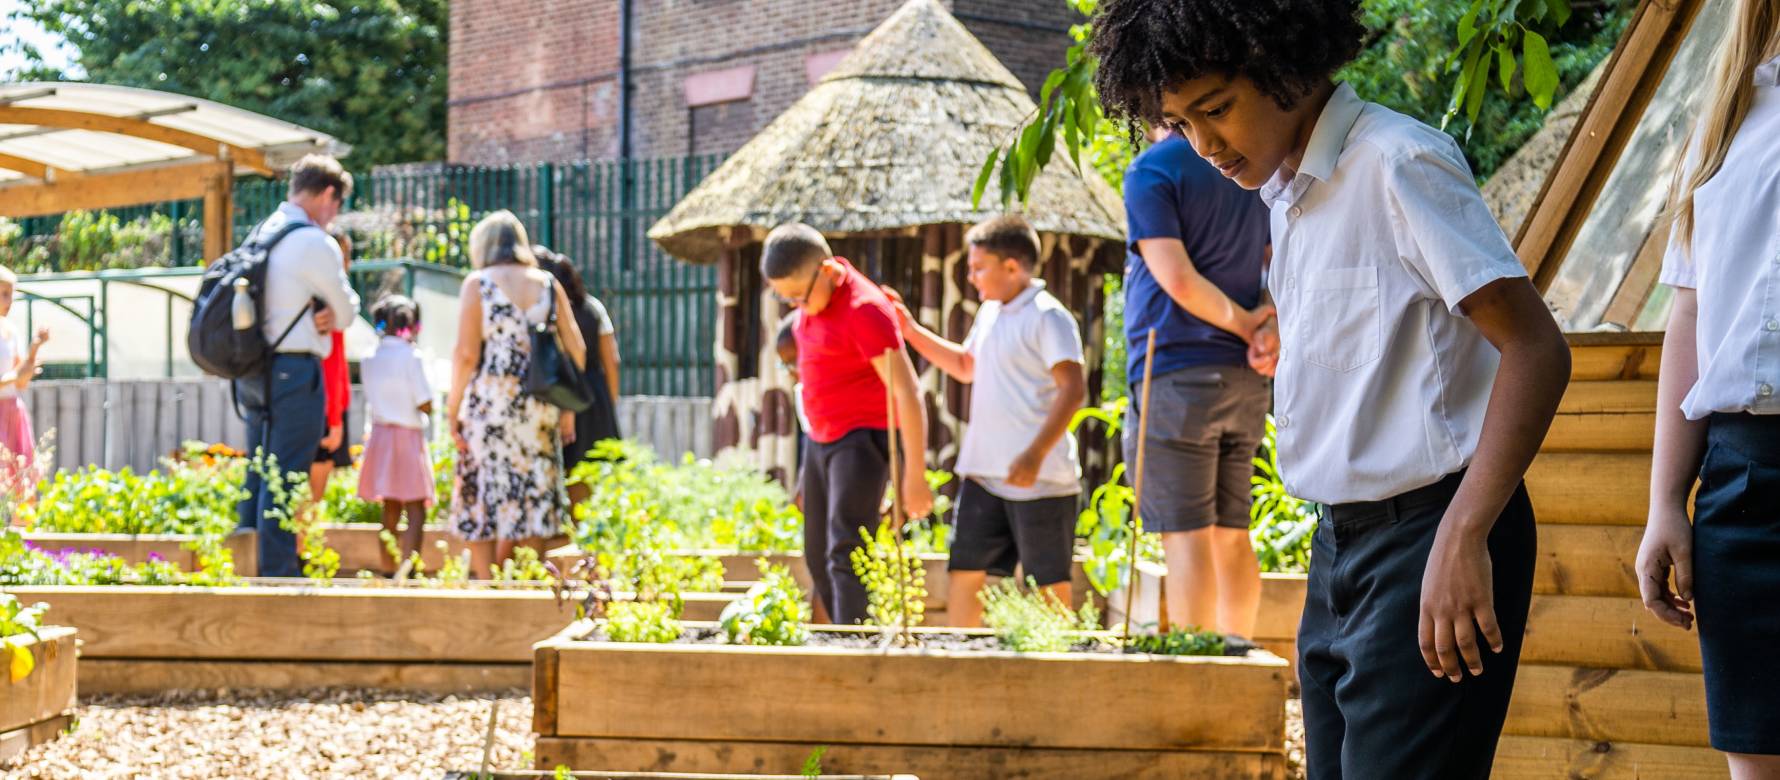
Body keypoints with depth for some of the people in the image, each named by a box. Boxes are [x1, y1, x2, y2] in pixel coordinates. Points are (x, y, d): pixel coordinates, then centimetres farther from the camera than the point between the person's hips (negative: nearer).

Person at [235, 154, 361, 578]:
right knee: (284, 479, -7)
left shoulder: (260, 234, 14)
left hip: (253, 369, 9)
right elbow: (346, 312, -5)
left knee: (259, 474, 13)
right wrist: (334, 312, 16)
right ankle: (277, 571, -7)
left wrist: (320, 316, 3)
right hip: (295, 371, -9)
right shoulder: (315, 244, -13)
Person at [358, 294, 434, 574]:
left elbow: (370, 401, 12)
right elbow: (425, 405, -13)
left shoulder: (370, 359, 6)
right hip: (408, 436, -7)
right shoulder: (410, 356, -12)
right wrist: (426, 406, 7)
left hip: (379, 433, 7)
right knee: (416, 512, -6)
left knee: (390, 510, 14)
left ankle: (388, 571, 16)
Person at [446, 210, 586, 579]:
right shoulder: (548, 284, 9)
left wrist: (453, 409, -2)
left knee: (482, 506, 4)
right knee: (533, 504, 9)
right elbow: (576, 351, 6)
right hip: (540, 410, 3)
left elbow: (466, 354, -9)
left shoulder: (478, 283, -1)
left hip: (489, 405, -3)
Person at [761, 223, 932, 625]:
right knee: (818, 559, 10)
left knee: (845, 554, -20)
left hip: (863, 441, -9)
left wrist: (915, 475, -24)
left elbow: (907, 392, -22)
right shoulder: (815, 296, 8)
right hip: (822, 441, 9)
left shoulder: (863, 309, -20)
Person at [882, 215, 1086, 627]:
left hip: (1038, 479, -8)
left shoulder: (1048, 316, -12)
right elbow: (966, 366, 32)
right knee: (963, 570, 7)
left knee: (1049, 583, 0)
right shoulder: (990, 313, 15)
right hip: (983, 473, 8)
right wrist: (912, 331, 23)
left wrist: (1035, 454, -27)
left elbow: (1074, 389, -20)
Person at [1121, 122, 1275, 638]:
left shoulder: (1152, 170, -7)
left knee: (1186, 536, -7)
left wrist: (1245, 324, -4)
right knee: (1231, 535, 11)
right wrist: (1271, 327, -6)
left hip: (1176, 372, -7)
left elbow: (1177, 279, -15)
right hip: (1245, 379, 7)